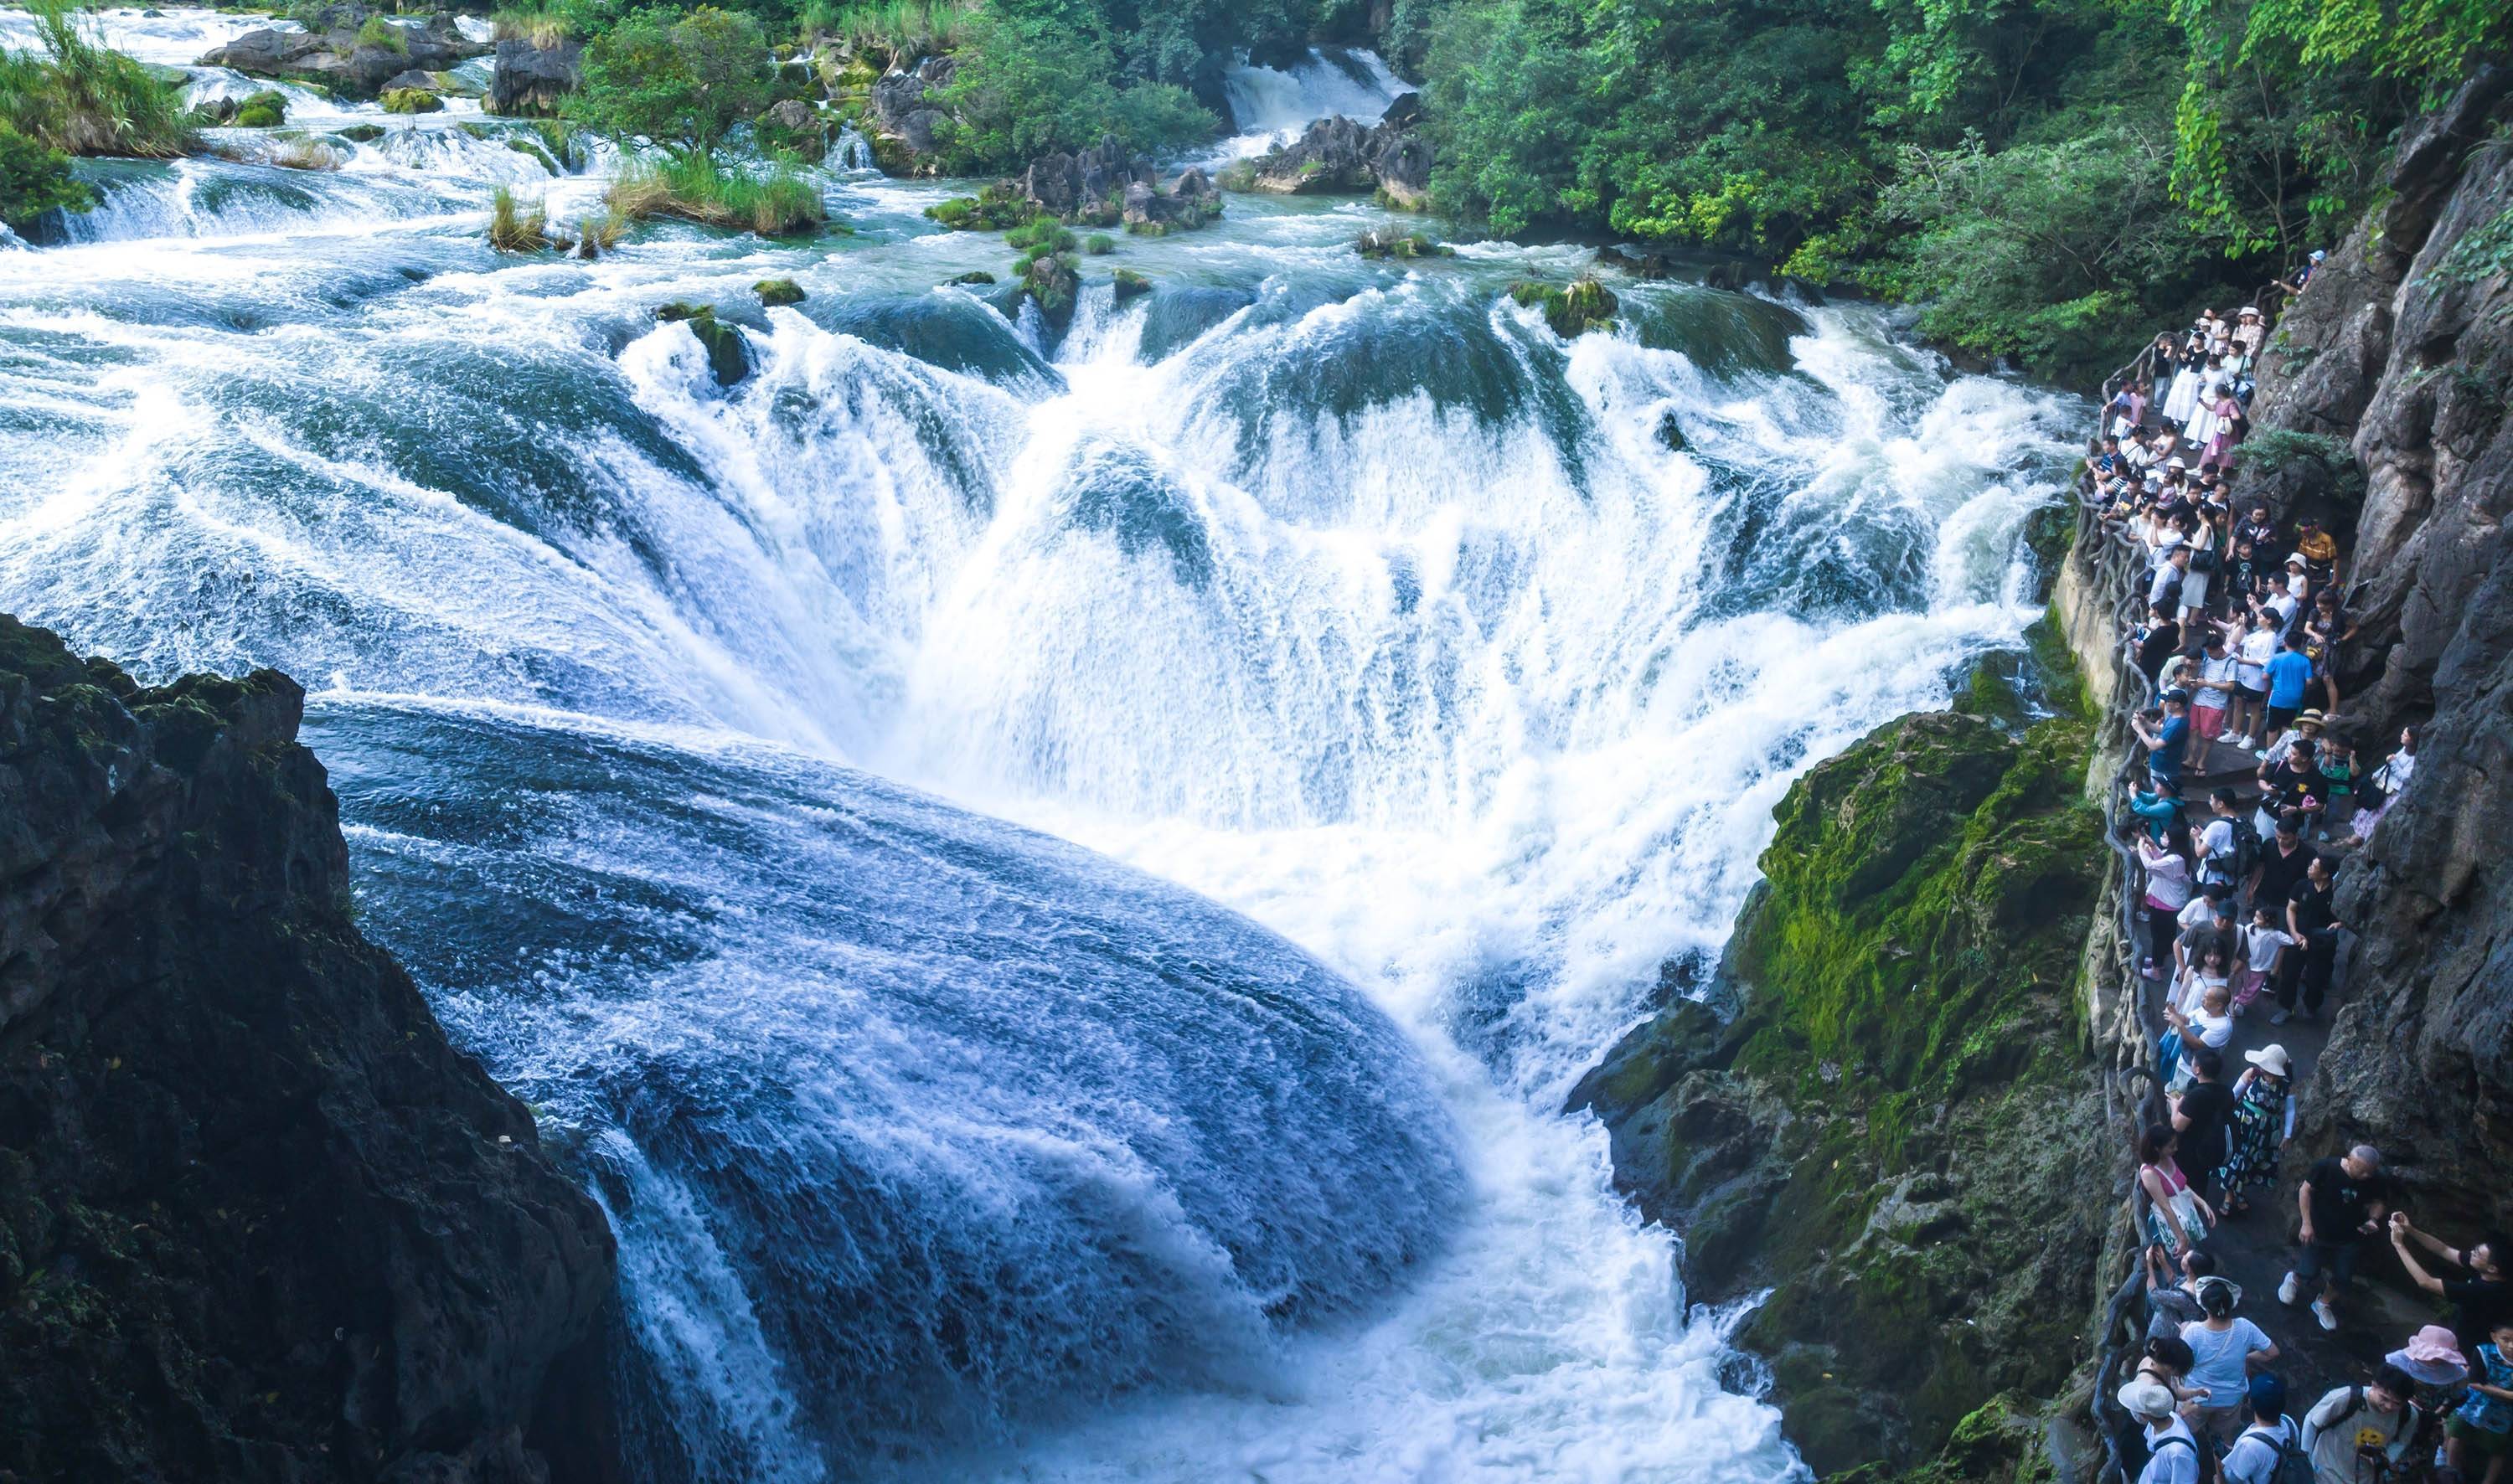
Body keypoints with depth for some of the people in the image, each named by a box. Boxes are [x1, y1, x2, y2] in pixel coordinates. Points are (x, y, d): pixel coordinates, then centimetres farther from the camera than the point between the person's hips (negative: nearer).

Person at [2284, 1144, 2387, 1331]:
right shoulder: (2326, 1167, -27)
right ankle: (2294, 1278, 39)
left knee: (2343, 1279, 9)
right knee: (2309, 1275, 2)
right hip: (2319, 1233, -3)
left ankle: (2322, 1304, 39)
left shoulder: (2373, 1179, -18)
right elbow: (2305, 1190, -14)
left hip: (2347, 1238, 3)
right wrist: (2307, 1223, -15)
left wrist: (2373, 1219, -21)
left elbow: (2376, 1203, 0)